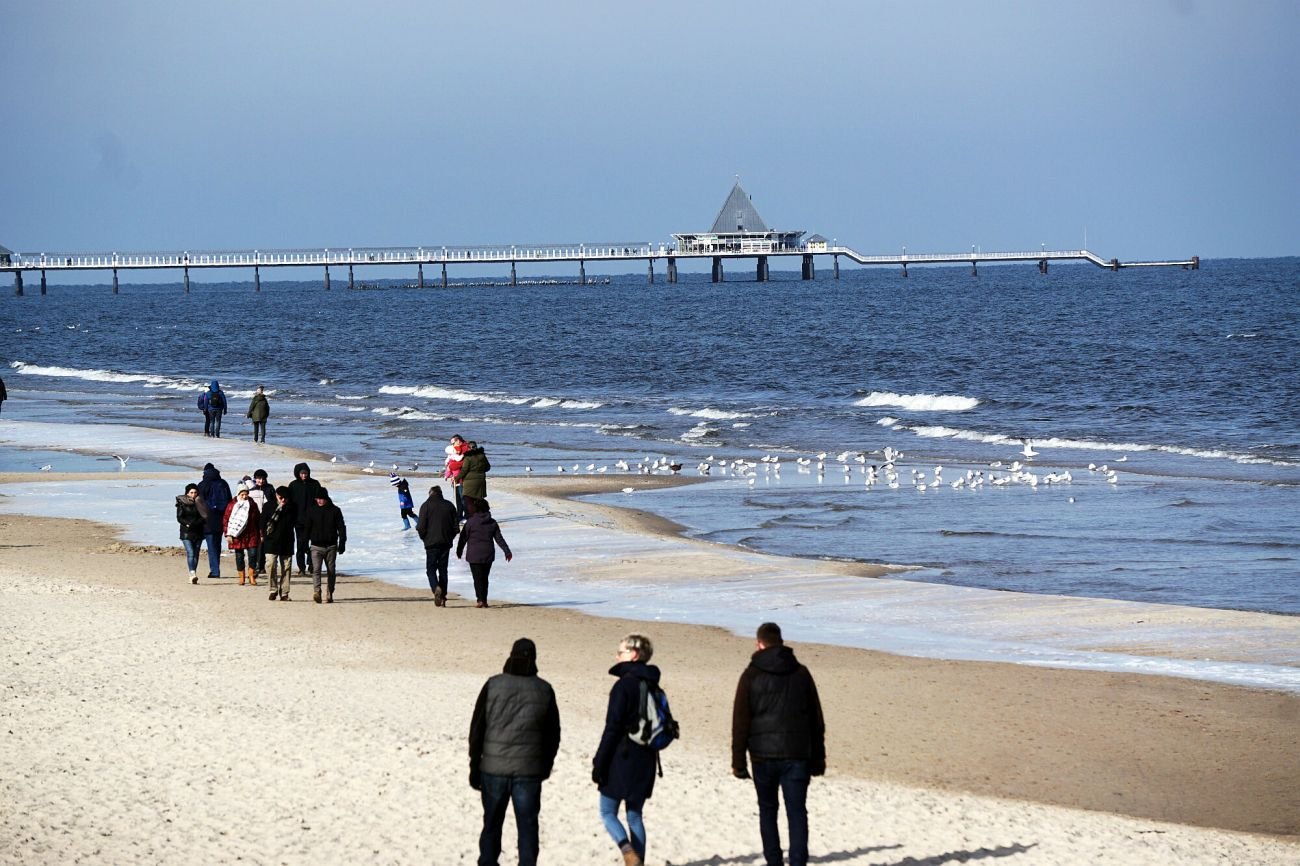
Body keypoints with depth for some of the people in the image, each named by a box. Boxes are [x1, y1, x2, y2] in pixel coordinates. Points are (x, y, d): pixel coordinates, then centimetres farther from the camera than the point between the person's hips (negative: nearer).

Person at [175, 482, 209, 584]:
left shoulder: (200, 503, 7)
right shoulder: (182, 503, 2)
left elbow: (204, 517, 3)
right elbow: (179, 518, -2)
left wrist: (193, 524, -12)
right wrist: (188, 524, -16)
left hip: (198, 532, 3)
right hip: (186, 533, -3)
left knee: (196, 553, 4)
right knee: (190, 553, -15)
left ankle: (193, 575, 10)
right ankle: (192, 574, -26)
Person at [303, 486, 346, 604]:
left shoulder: (335, 511, 3)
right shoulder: (312, 512, 5)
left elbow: (341, 528, 5)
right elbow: (307, 529, 9)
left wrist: (342, 544, -1)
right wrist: (305, 545, 4)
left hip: (331, 546, 0)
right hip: (316, 546, 0)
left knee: (331, 571, 5)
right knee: (316, 570, -15)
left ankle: (329, 594, 13)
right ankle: (316, 592, -28)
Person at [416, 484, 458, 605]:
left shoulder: (426, 506, -6)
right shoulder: (449, 506, 5)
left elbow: (421, 527, -10)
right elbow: (456, 526, 6)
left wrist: (424, 538, 8)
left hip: (431, 542, -3)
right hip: (446, 543, 3)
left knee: (431, 569, 3)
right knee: (443, 569, 11)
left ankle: (436, 588, -25)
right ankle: (443, 596, 9)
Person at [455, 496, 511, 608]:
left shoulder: (470, 522, -6)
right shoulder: (493, 523, 5)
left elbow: (463, 538, 0)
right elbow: (499, 539, 5)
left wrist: (459, 551, 12)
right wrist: (507, 551, 9)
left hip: (474, 555, -4)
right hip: (488, 555, 4)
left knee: (478, 578, -4)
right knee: (484, 578, 13)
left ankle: (480, 599, -15)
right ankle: (484, 600, 15)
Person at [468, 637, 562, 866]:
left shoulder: (493, 685, -3)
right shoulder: (544, 690, 0)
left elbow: (477, 728, -2)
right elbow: (553, 734, 7)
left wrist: (474, 767, 5)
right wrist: (546, 766, 20)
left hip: (494, 768, 0)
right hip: (528, 770, 0)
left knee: (492, 825, 12)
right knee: (527, 827, 4)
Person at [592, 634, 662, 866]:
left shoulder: (624, 686, -14)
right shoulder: (653, 687, 9)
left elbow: (612, 729, -16)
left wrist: (599, 763, -11)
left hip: (622, 760, -7)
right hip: (646, 760, 7)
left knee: (608, 813, 3)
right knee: (635, 816, 13)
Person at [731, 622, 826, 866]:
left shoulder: (752, 676, -2)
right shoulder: (801, 673, 6)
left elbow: (740, 722, -4)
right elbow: (816, 720, 9)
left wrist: (738, 761, 0)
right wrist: (818, 757, 16)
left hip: (763, 755, -1)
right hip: (797, 754, 1)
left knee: (767, 810, 14)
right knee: (797, 812, -1)